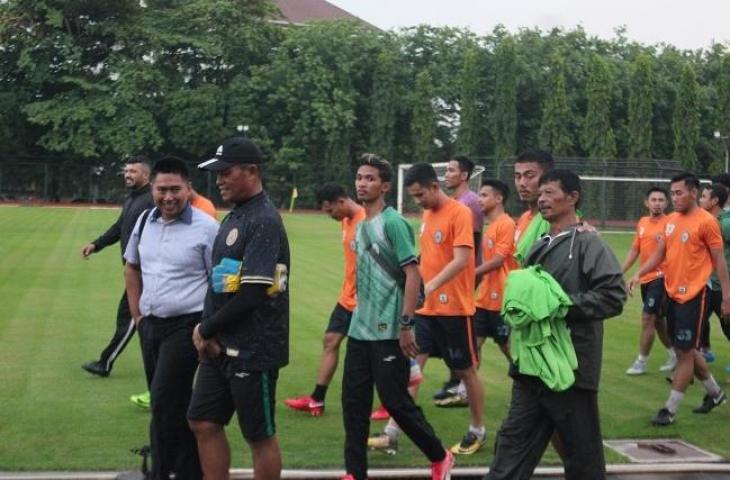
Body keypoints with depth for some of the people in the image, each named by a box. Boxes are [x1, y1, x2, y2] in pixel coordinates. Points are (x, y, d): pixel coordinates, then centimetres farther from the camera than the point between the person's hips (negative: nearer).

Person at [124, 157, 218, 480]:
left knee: (164, 402, -9)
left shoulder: (206, 228, -12)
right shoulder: (145, 220, 7)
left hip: (185, 326, -6)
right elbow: (132, 267, 19)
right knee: (173, 404, 14)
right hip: (150, 324, 7)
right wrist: (137, 314, 14)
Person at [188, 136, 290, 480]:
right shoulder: (234, 216, 12)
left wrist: (205, 329, -10)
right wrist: (207, 332, 2)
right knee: (203, 423, 13)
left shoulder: (264, 221, -17)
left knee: (260, 436, 4)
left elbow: (252, 294, -21)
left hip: (253, 351, -9)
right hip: (221, 347, 9)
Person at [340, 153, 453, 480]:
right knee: (353, 402, 7)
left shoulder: (393, 223, -12)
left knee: (396, 401, -1)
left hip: (388, 332, -8)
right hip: (360, 330, 8)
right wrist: (359, 316, 17)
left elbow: (413, 274, -17)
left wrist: (406, 324, -20)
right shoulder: (361, 226, 11)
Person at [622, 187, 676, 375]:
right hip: (645, 278, 7)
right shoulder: (642, 222, 10)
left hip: (660, 278, -7)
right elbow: (635, 250, 17)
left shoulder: (669, 224, -12)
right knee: (657, 319, 16)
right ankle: (673, 355, 33)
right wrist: (620, 272, 15)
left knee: (648, 318, -7)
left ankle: (641, 362, 5)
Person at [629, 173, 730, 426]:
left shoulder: (707, 221, -12)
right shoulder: (671, 220, 9)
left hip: (694, 296, -8)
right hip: (673, 293, 8)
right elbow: (659, 254, 14)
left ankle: (670, 410, 5)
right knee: (685, 349, 16)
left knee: (685, 352, -1)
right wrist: (638, 275, 0)